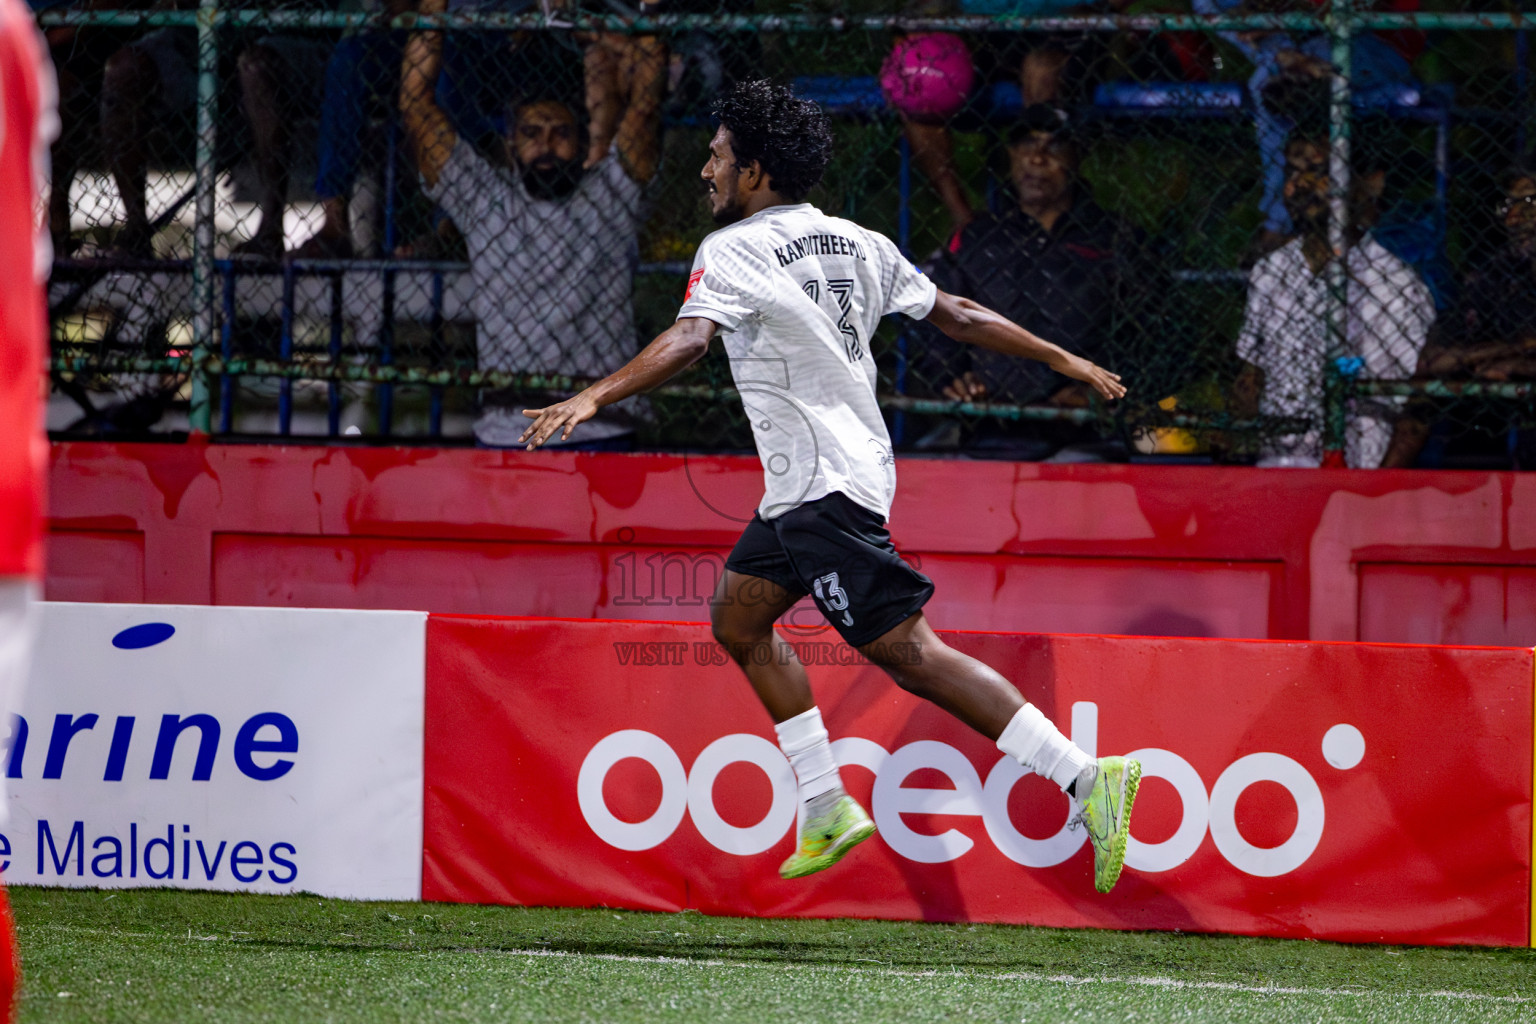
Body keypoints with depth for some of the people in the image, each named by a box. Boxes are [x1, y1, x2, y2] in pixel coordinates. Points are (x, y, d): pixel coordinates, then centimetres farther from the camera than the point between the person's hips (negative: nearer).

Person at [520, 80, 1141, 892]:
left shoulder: (734, 252, -11)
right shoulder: (855, 244, 12)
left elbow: (688, 339, -28)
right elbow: (957, 316, 15)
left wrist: (593, 397, -38)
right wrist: (1061, 359, 25)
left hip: (826, 487, -10)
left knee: (911, 655, -12)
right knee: (738, 619, 19)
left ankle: (1085, 777, -18)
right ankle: (827, 812, 20)